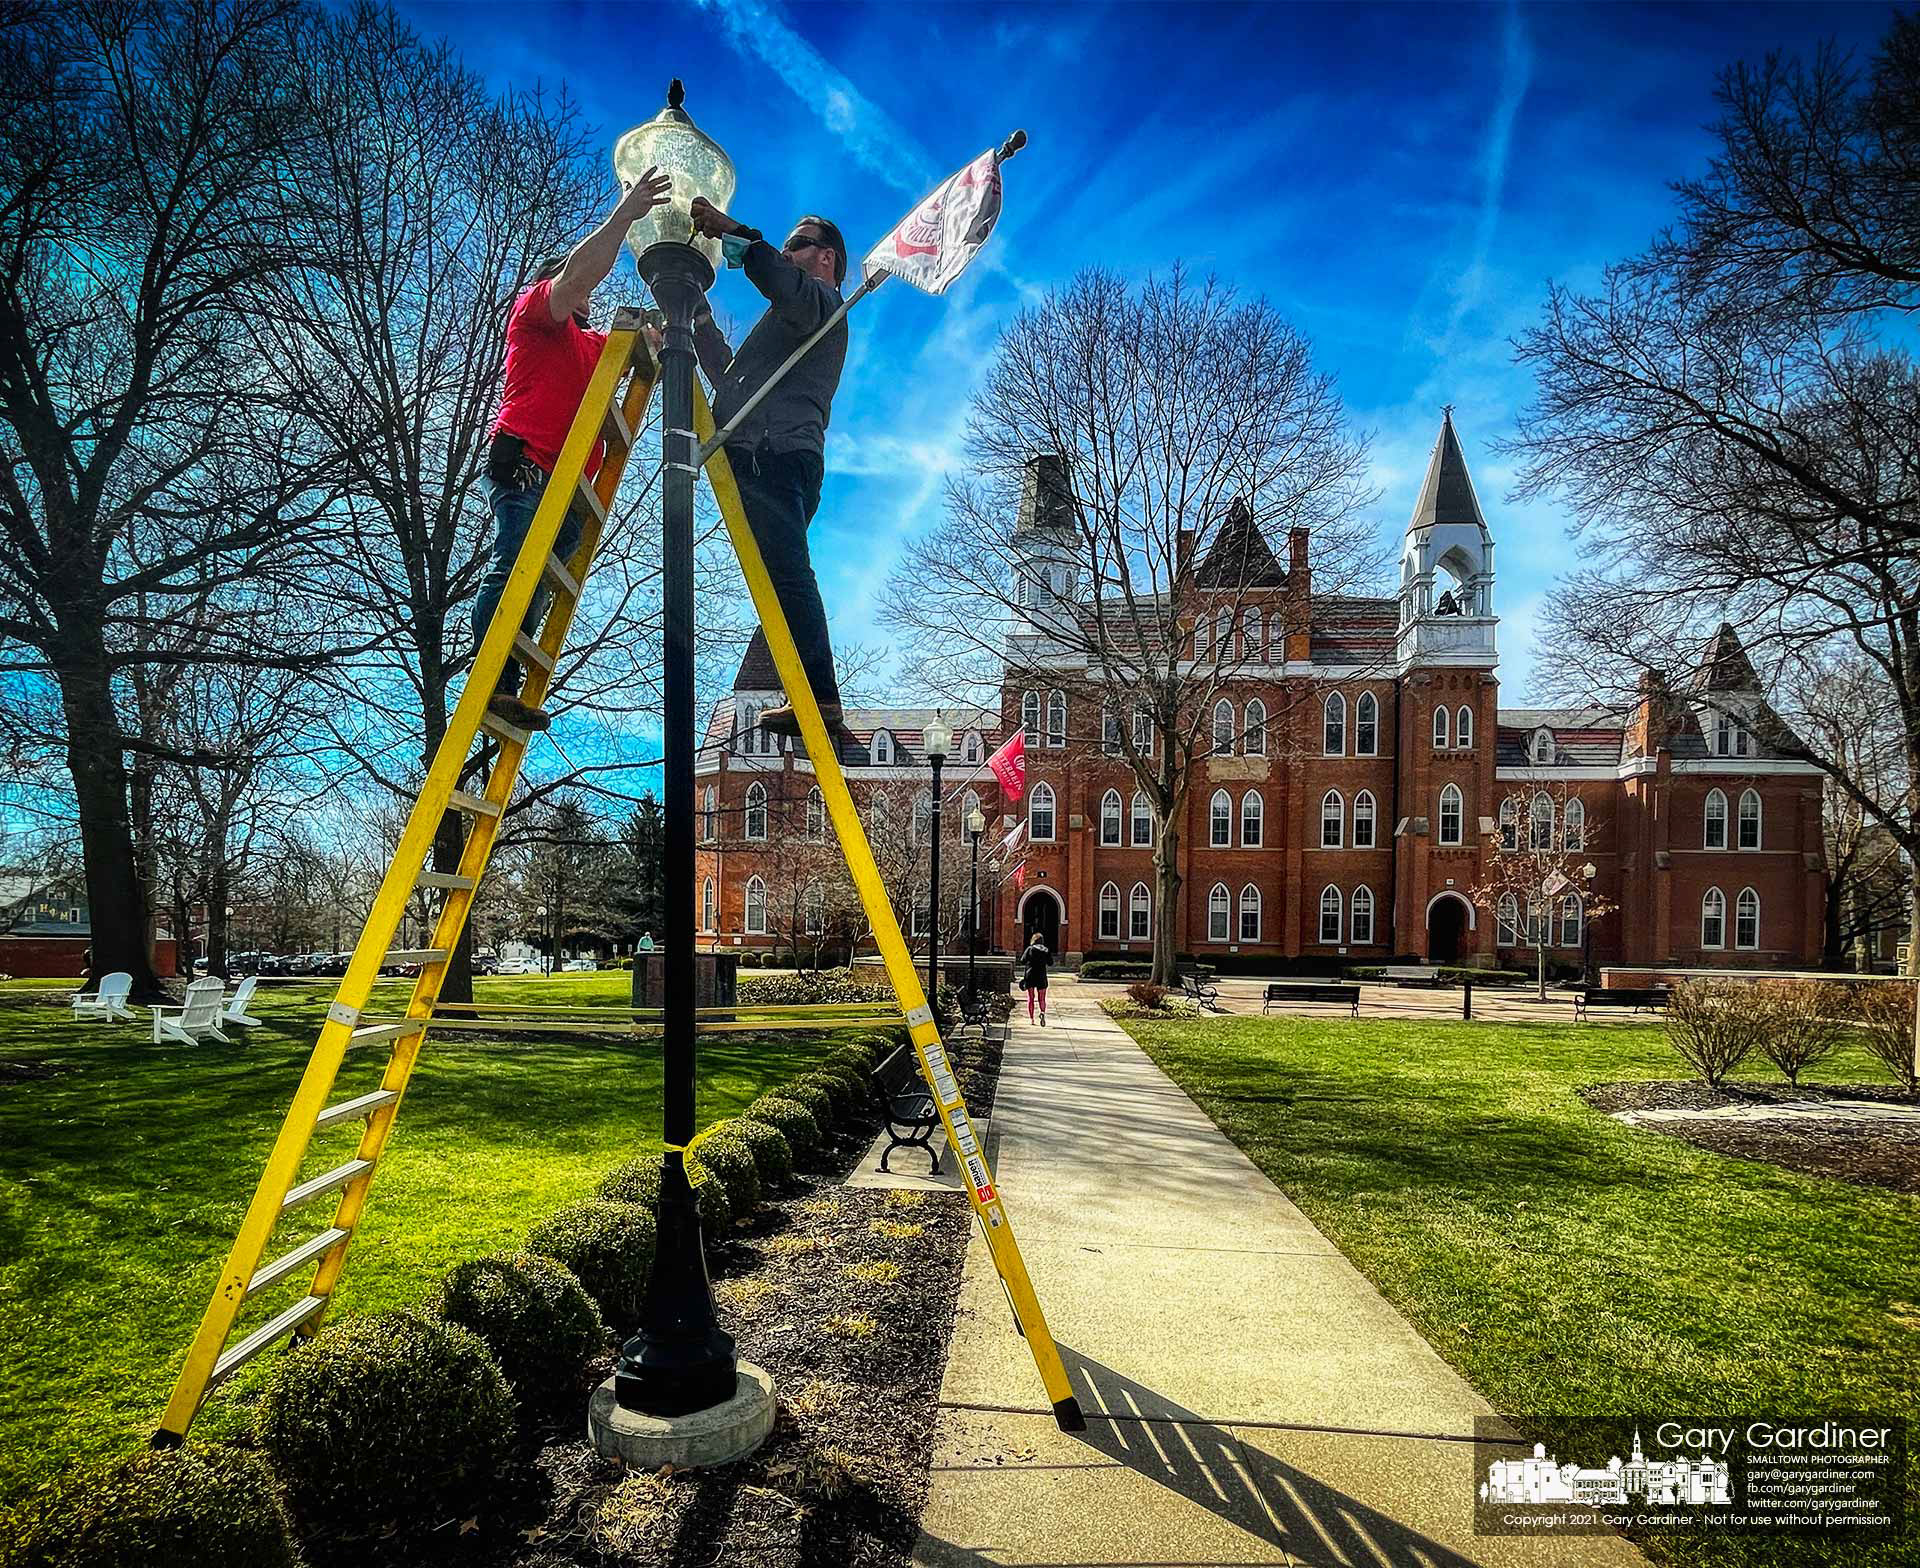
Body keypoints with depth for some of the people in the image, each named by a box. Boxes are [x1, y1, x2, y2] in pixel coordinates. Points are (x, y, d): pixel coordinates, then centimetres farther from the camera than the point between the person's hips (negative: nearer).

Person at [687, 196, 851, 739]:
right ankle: (815, 699, -4)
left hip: (775, 453, -10)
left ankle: (819, 697, -28)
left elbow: (787, 286, -18)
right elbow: (729, 375, 42)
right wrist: (701, 318, 35)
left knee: (786, 574, -20)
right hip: (763, 457, 10)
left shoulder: (820, 299, 9)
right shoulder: (793, 317, 39)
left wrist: (732, 231, -13)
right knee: (784, 577, 1)